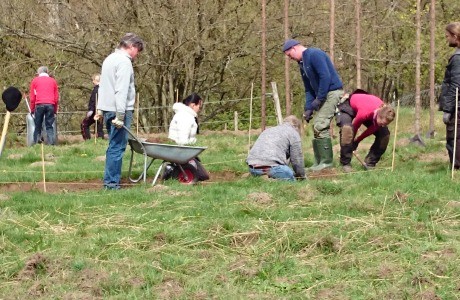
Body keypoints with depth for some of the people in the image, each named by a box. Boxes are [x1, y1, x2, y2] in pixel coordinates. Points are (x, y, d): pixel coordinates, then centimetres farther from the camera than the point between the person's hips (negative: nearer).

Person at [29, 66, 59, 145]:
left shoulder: (35, 80, 13)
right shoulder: (53, 81, 18)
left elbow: (32, 97, 8)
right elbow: (56, 97, 15)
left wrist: (32, 110, 13)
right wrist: (55, 110, 19)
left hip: (39, 105, -1)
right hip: (50, 105, 1)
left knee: (38, 126, 4)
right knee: (49, 126, 2)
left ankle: (36, 143, -3)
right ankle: (51, 143, -10)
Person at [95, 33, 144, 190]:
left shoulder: (109, 59, 18)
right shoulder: (124, 62, -12)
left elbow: (103, 86, 21)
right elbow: (121, 90, -20)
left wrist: (100, 109, 23)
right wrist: (120, 115, -23)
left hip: (107, 110, 10)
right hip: (119, 110, -10)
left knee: (114, 146, 15)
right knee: (117, 147, -7)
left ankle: (110, 179, 18)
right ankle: (111, 182, -7)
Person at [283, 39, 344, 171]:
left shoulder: (314, 55, -13)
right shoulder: (302, 64, 16)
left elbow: (325, 77, -22)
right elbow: (308, 89, 19)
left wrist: (319, 99, -19)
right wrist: (308, 108, 7)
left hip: (332, 92, -10)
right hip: (322, 95, 10)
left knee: (320, 126, -14)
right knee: (317, 127, 7)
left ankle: (326, 161, -11)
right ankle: (319, 162, 9)